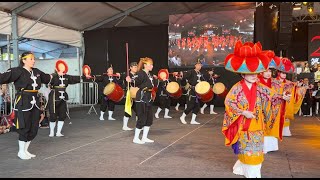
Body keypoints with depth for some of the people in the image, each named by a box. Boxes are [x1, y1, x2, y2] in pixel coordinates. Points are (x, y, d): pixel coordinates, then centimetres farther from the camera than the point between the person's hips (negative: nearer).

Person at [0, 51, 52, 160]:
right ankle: (21, 152, 20)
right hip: (23, 103, -7)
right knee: (24, 128, 1)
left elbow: (47, 78, 28)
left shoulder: (36, 72, 11)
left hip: (34, 102, 7)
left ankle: (25, 150, 27)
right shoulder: (18, 71, -9)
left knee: (34, 128, 10)